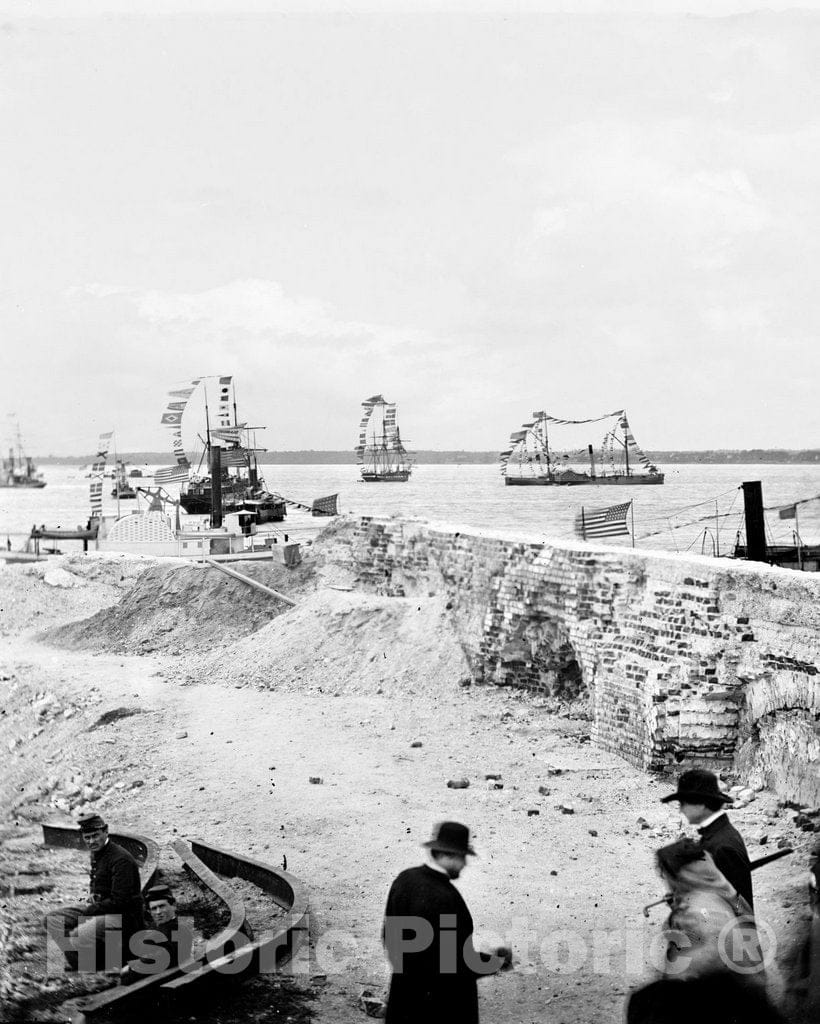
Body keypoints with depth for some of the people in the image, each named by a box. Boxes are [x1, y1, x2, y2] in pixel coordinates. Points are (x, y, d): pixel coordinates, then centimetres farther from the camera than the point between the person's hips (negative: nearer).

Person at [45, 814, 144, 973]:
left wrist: (89, 911, -15)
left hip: (123, 916, -10)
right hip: (99, 909, 10)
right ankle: (75, 961, 2)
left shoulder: (121, 859, -18)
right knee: (52, 919, 1)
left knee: (78, 937, -31)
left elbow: (119, 902, -22)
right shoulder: (96, 854, 12)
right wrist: (92, 898, 6)